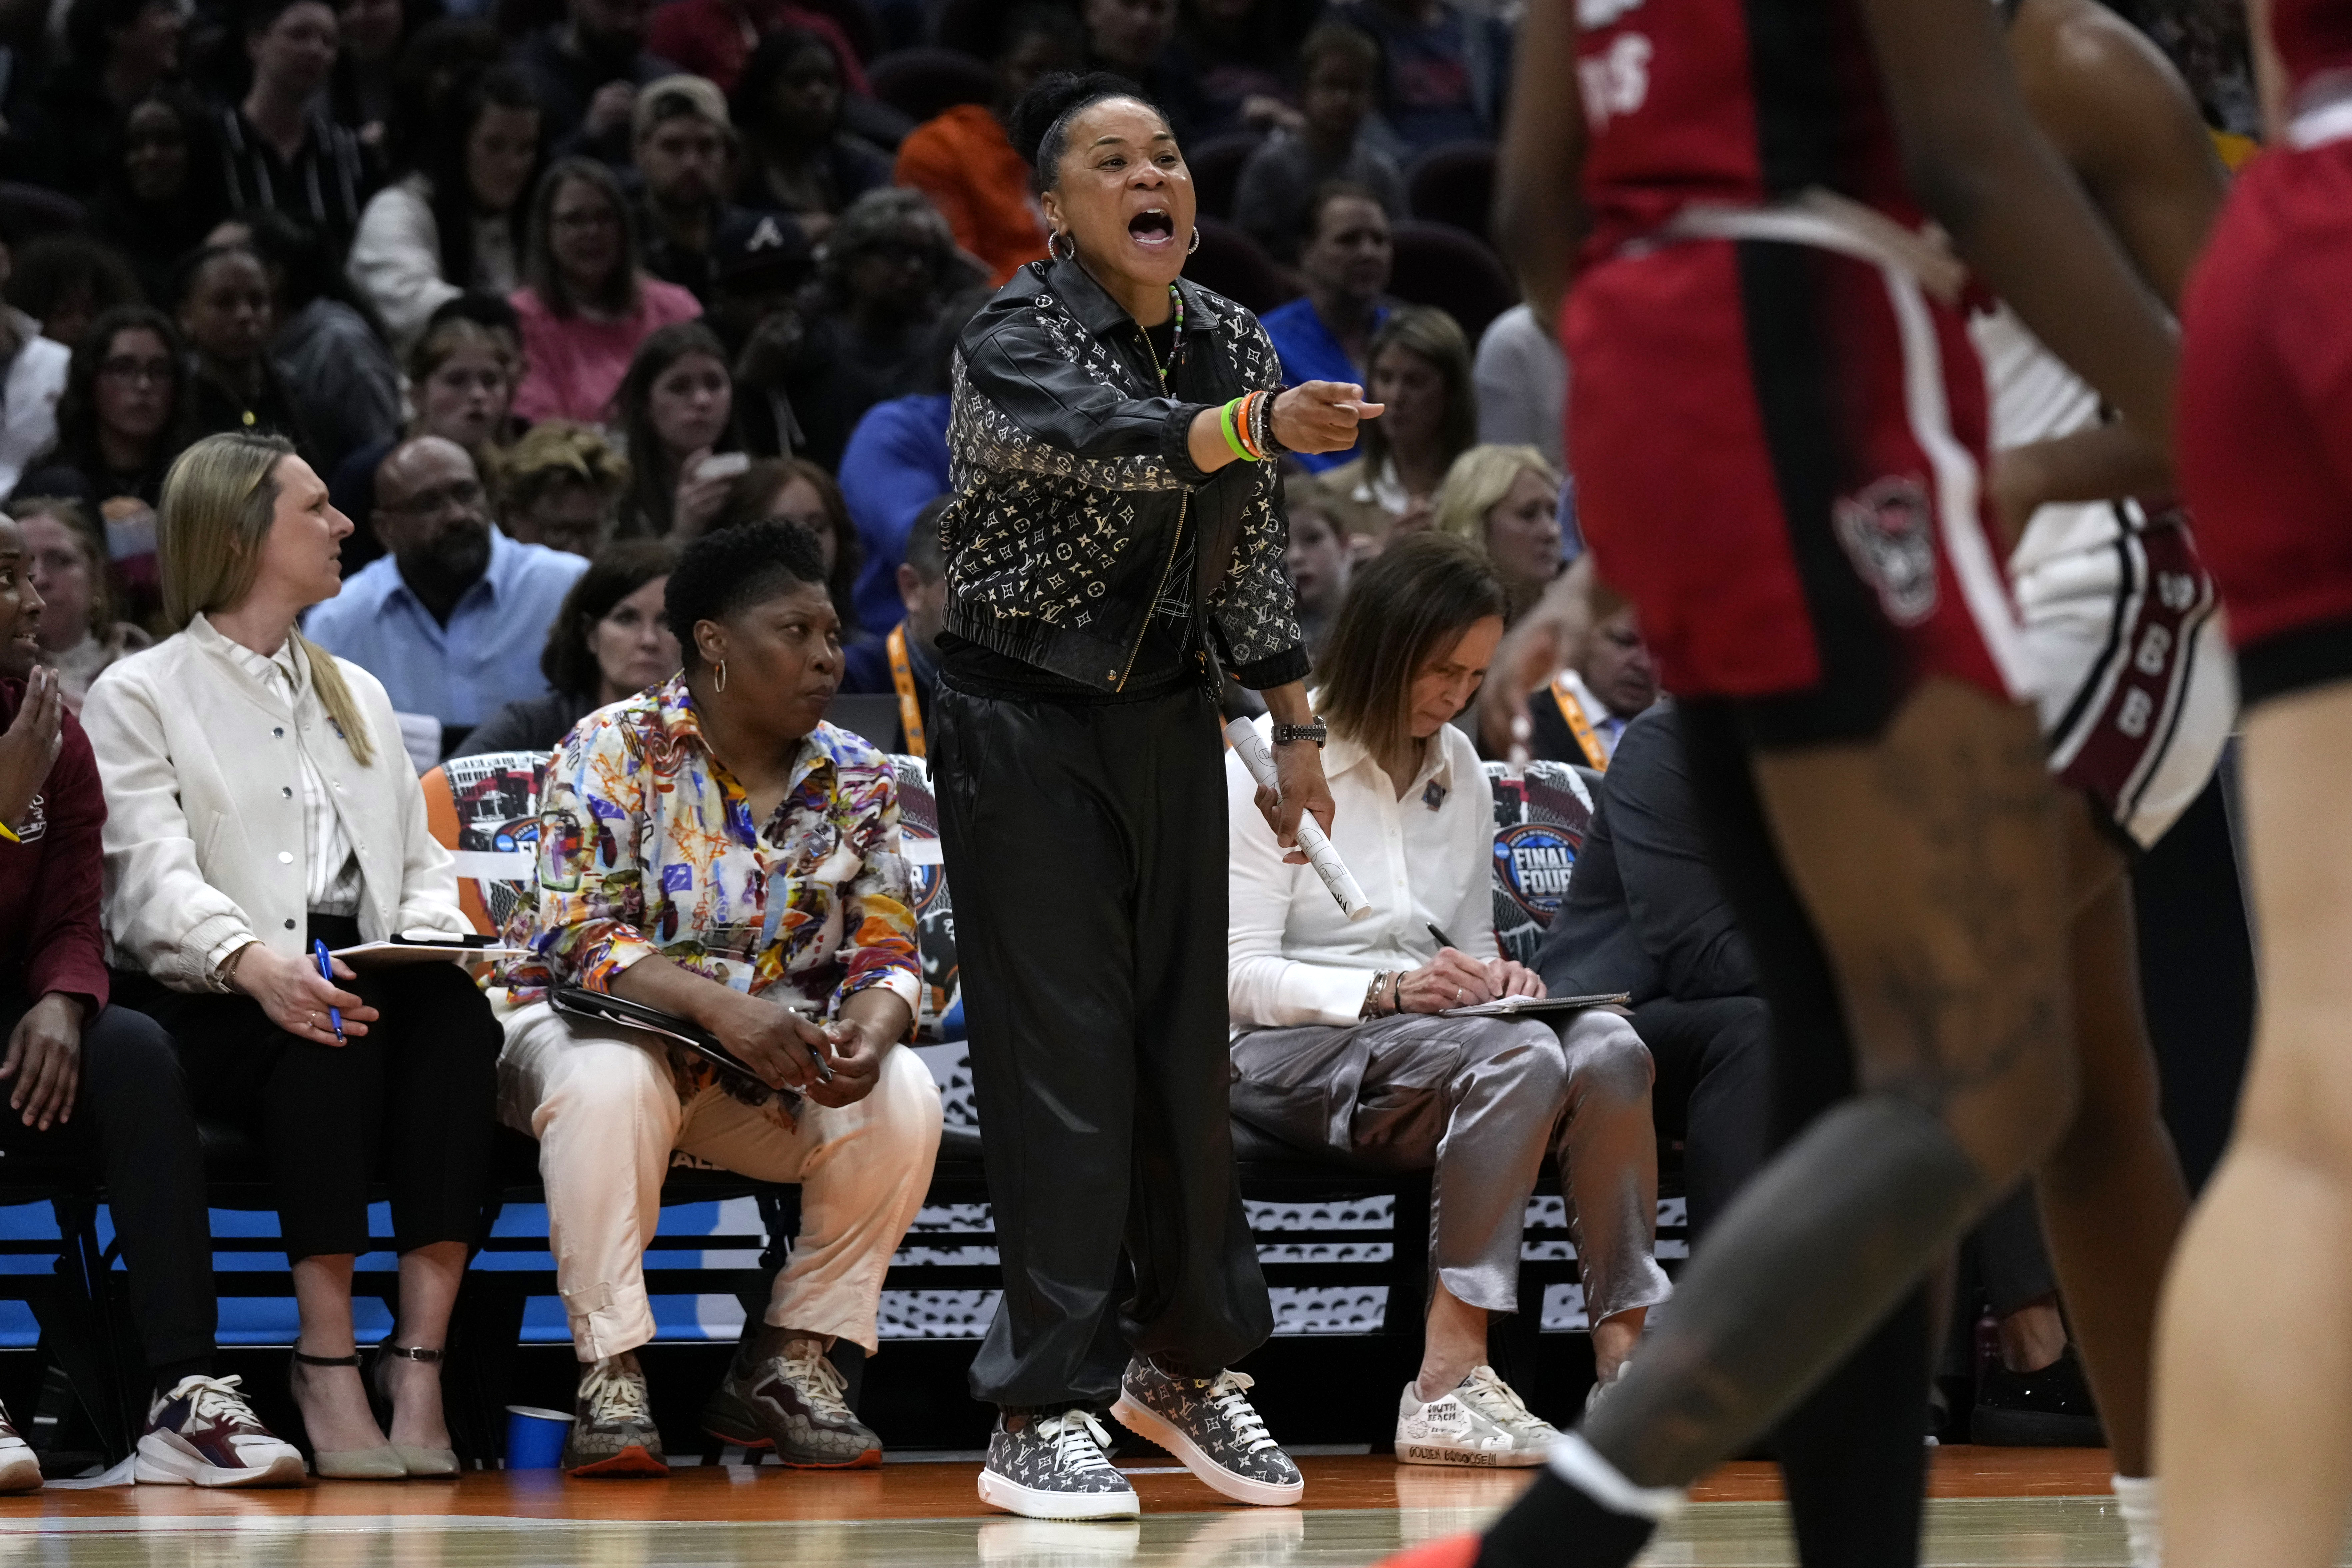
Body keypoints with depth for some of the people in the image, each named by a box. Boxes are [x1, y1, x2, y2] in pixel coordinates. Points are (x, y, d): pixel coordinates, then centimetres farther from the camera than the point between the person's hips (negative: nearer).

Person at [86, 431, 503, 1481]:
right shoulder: (137, 697, 7)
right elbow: (155, 880, -9)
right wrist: (251, 962, -30)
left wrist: (431, 940, -6)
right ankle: (328, 1365, -37)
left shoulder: (357, 693, 27)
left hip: (370, 989, 4)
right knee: (327, 1034, -36)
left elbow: (421, 864, 19)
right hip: (207, 1005, -4)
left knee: (455, 1009, -30)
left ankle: (423, 1352, -37)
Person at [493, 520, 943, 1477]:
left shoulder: (857, 780, 4)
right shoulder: (615, 750, -9)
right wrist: (722, 1009, -35)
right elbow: (577, 937, -19)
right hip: (608, 1028, -4)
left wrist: (868, 1033, -25)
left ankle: (789, 1362, -10)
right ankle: (611, 1375, -27)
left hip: (780, 1074, 4)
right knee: (609, 1079, -38)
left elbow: (887, 949, 0)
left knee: (905, 1097, -23)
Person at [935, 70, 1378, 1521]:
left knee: (1188, 1046, 9)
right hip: (1026, 722, -6)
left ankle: (1186, 1362, 25)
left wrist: (1295, 724, 14)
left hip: (1169, 717, 6)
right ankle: (1042, 1413, -5)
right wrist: (1265, 424, -55)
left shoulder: (1232, 339, 4)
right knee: (1065, 1058, -9)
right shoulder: (1016, 341, -17)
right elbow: (1110, 437, -38)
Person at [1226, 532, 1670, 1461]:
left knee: (1608, 1049, -26)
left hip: (1438, 1040, 6)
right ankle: (1449, 1379, -38)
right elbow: (1240, 976, -9)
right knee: (1520, 1055, -35)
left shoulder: (1459, 768, 18)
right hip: (1294, 1054, -6)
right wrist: (1388, 991, -23)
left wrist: (1497, 979, -1)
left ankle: (1625, 1360, -30)